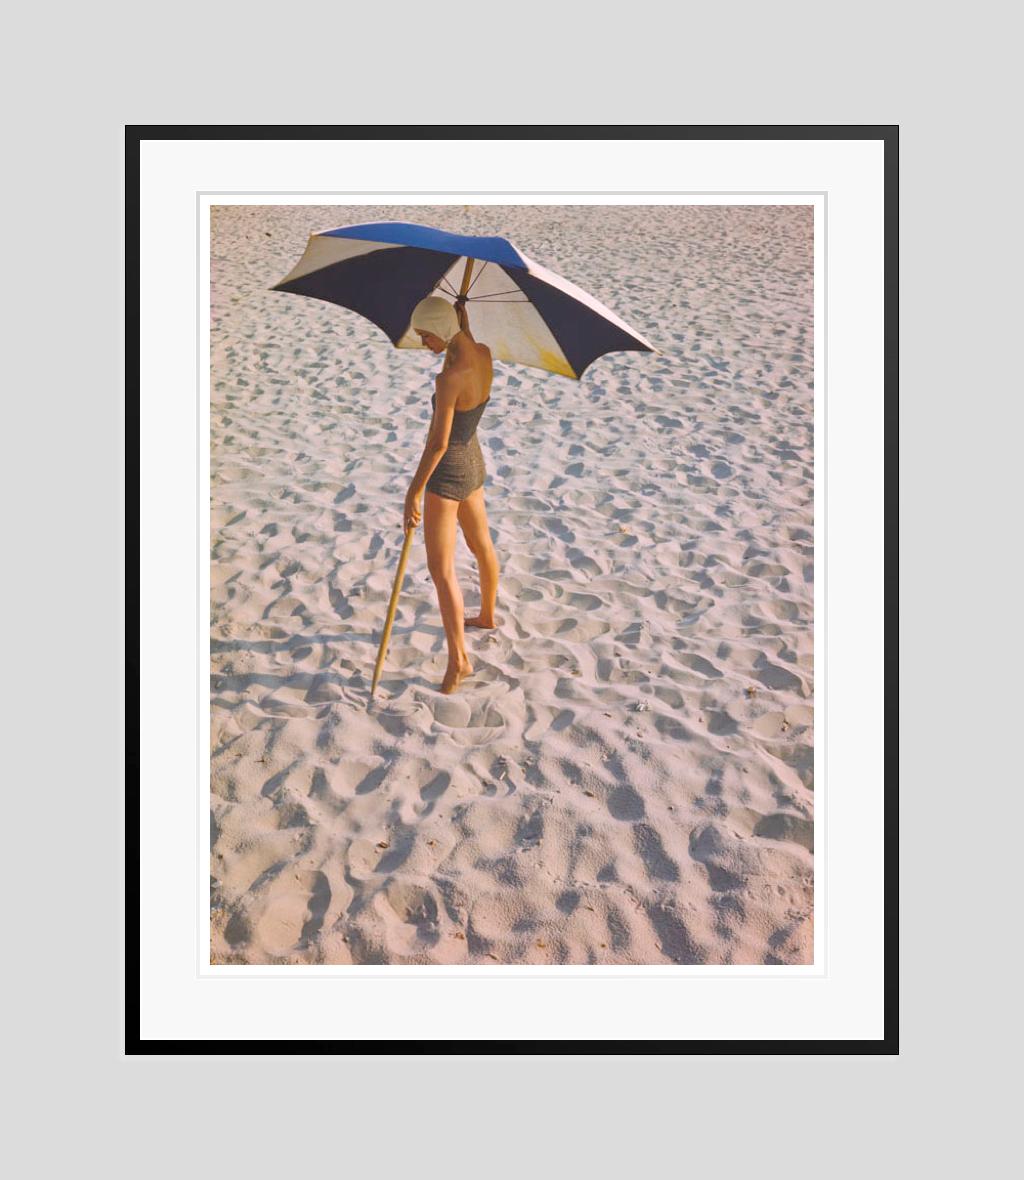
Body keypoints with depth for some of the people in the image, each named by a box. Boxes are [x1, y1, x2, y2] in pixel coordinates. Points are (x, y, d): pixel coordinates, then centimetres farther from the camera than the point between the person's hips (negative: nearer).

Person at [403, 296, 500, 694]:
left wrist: (414, 491, -22)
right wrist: (461, 316, 13)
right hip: (473, 461, 10)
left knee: (441, 570, -4)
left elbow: (438, 442, -28)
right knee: (481, 544, 28)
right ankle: (487, 616, 52)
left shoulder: (449, 376, -30)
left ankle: (458, 660, -1)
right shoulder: (484, 355, -4)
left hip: (448, 472, -10)